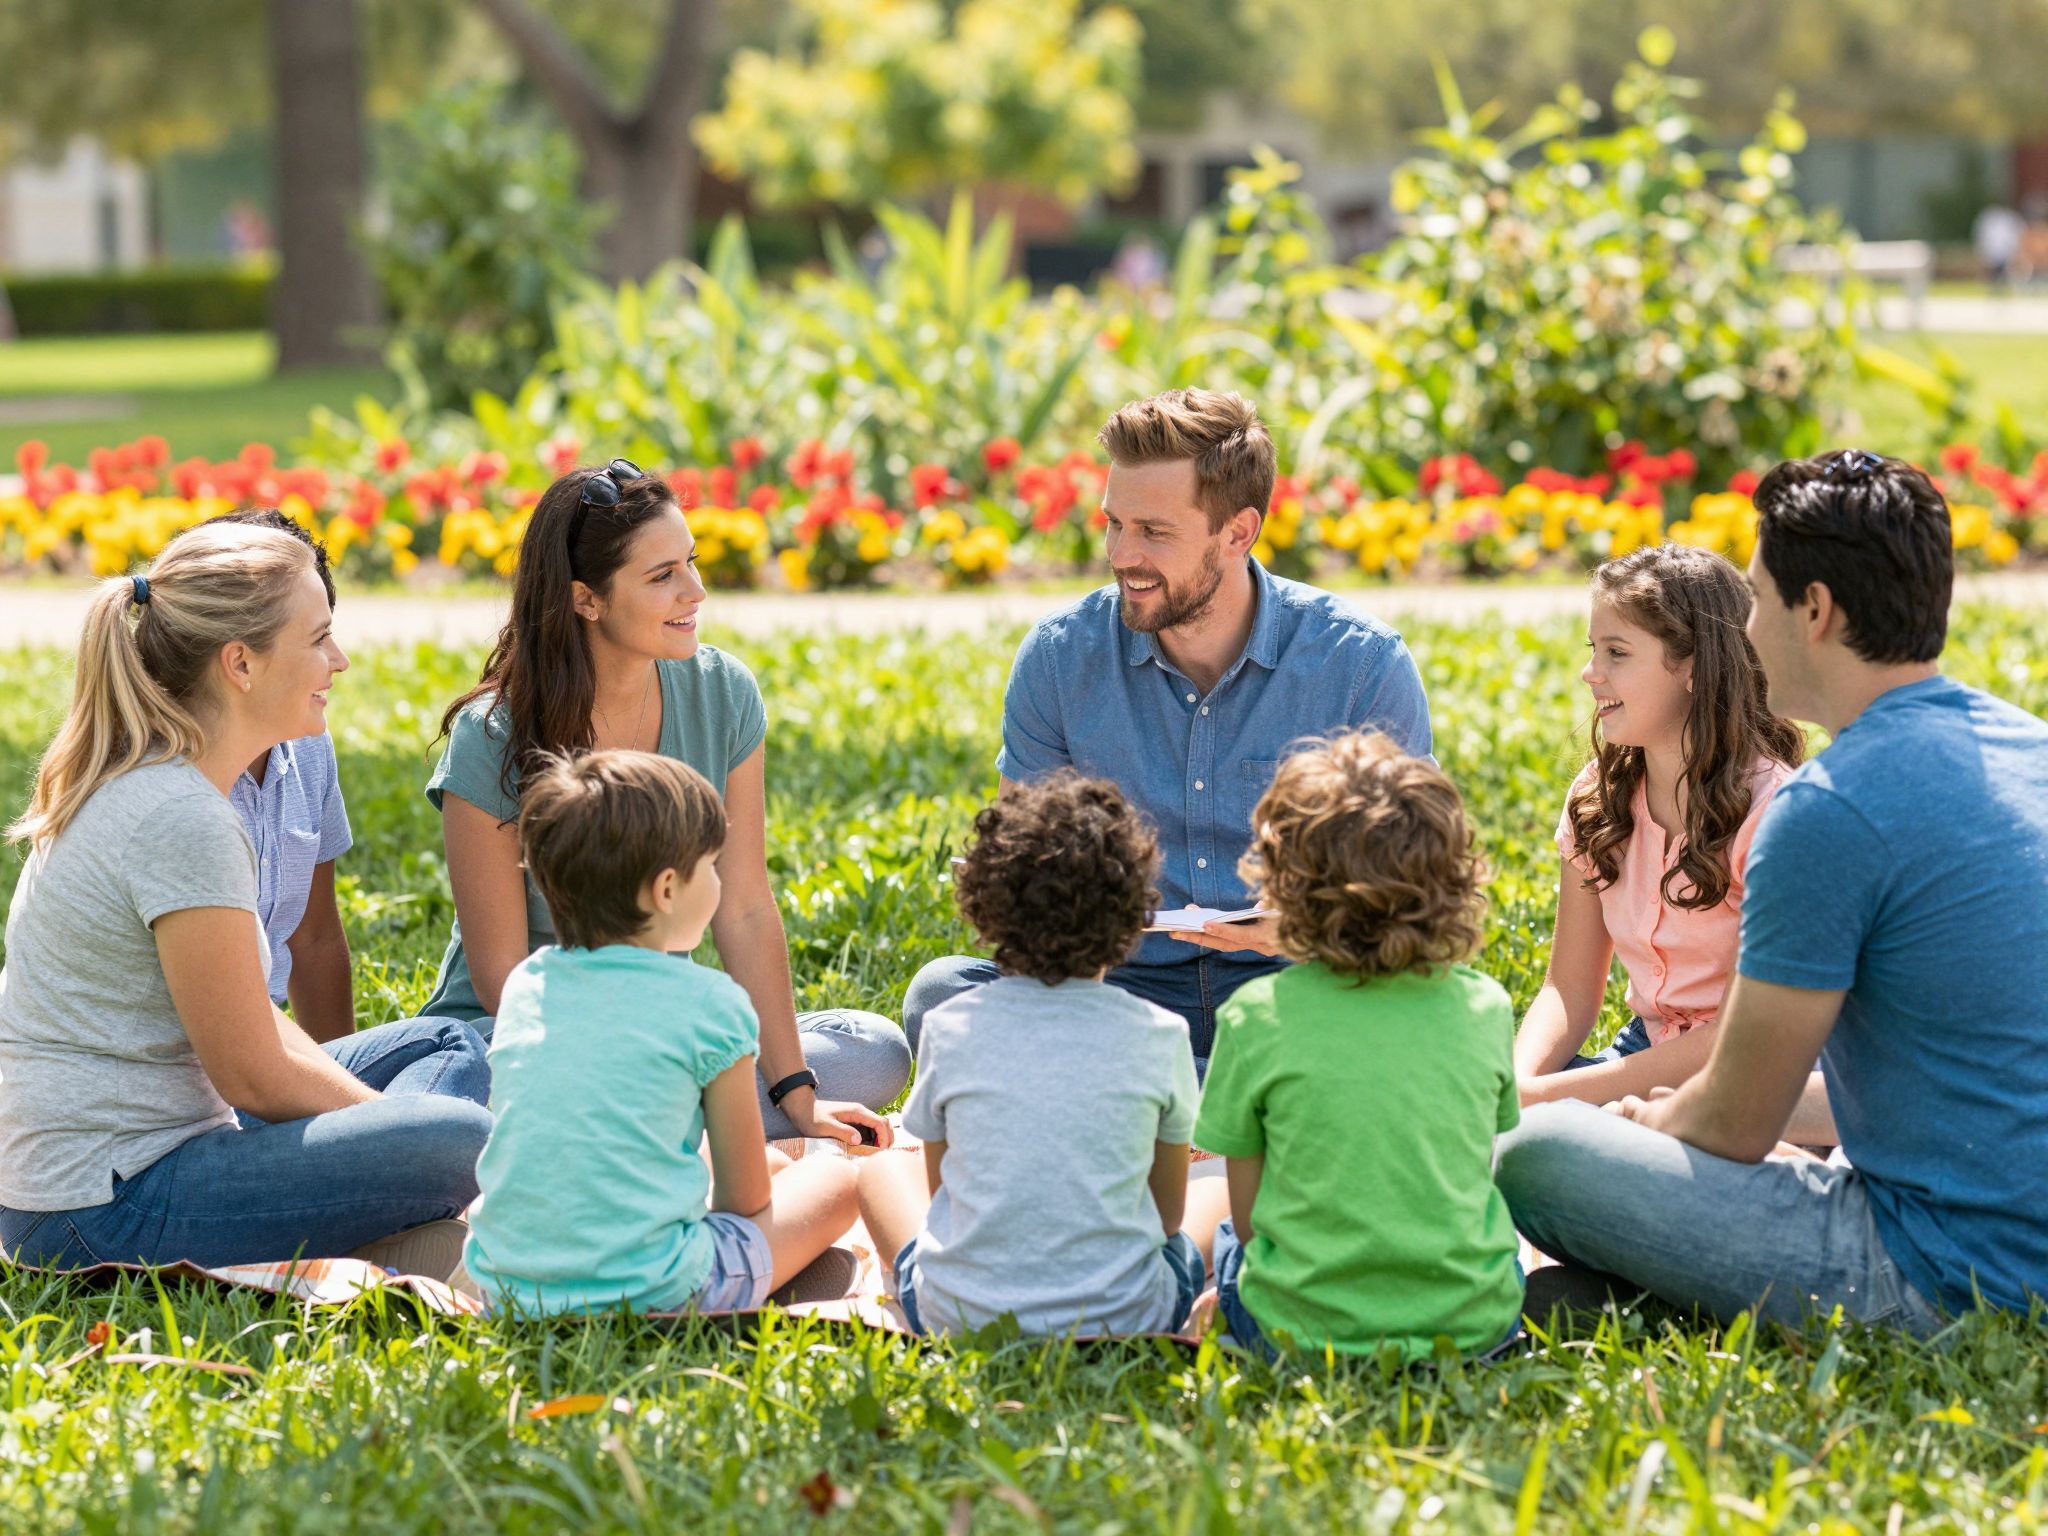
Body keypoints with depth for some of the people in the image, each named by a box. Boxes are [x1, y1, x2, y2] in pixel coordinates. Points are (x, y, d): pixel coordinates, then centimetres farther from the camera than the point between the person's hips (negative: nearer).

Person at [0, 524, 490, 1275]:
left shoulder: (137, 785, 10)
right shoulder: (182, 820, -21)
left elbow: (246, 1018, 13)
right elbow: (256, 1078, -17)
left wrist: (368, 1110, 5)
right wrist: (393, 1125, -2)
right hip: (109, 1208, -11)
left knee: (446, 1046, 16)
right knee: (458, 1141, -24)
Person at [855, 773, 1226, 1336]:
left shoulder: (949, 1029, -8)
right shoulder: (1159, 1036, -9)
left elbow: (940, 1186, 6)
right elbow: (1168, 1212, 3)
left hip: (957, 1317, 1)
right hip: (1124, 1321, -1)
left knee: (883, 1167, 30)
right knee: (1221, 1190, 27)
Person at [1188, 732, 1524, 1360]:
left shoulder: (1258, 1015, -11)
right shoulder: (1483, 1007, -4)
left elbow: (1248, 1217, -4)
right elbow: (1476, 1175, 8)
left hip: (1305, 1332, -2)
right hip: (1472, 1326, 2)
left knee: (1229, 1241, 30)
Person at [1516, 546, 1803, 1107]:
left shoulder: (1768, 807, -17)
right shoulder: (1599, 799, 3)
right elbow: (1570, 990, 5)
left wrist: (1549, 1094, -24)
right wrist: (1518, 1081, -19)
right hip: (1646, 1053, 6)